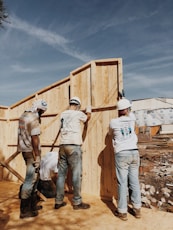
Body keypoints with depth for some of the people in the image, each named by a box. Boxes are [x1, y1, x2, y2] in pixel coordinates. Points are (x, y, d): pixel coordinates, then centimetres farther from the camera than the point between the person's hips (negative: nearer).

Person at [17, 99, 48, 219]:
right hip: (31, 152, -10)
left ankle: (33, 205, 30)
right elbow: (34, 138, -20)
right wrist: (37, 157, -17)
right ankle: (25, 211, 10)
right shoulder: (34, 118, -17)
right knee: (30, 179, 0)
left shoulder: (24, 115, 11)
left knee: (34, 177, 18)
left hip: (25, 150, 10)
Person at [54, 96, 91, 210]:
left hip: (63, 146, 6)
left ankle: (58, 201, 18)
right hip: (74, 146, -6)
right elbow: (87, 119, 19)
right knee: (77, 174, 2)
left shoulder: (63, 114, 14)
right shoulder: (78, 113, -1)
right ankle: (77, 202, 10)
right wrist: (89, 112, 41)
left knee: (61, 173, 10)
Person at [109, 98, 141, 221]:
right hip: (134, 152, 4)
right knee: (134, 181, 11)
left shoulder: (113, 122, -4)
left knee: (122, 183, 1)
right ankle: (137, 209, 21)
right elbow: (130, 113, 29)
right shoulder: (132, 118, 4)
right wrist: (125, 104, 41)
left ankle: (122, 212, 8)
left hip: (121, 154, -3)